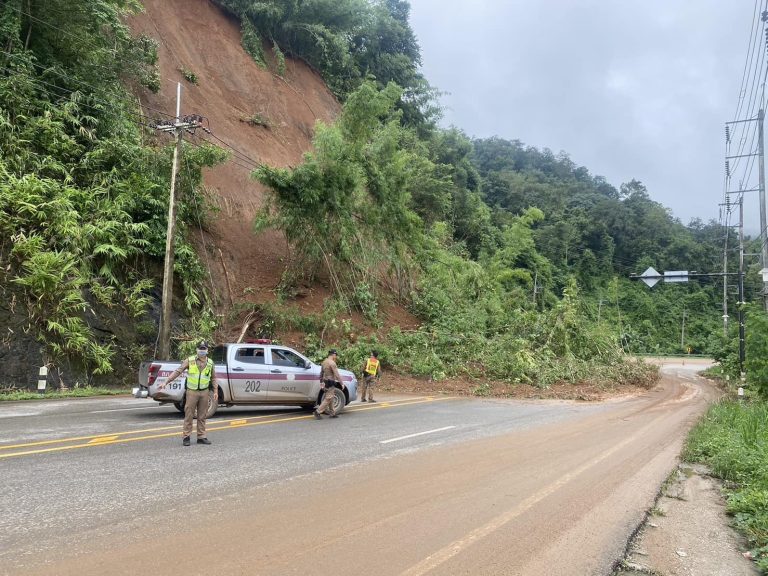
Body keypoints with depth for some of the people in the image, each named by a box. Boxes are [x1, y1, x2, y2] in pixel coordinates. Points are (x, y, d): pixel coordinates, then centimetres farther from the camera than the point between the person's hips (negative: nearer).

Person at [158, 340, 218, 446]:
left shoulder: (210, 363, 5)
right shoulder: (190, 360, -3)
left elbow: (213, 378, 13)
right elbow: (177, 372, -5)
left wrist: (215, 391, 8)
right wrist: (166, 382, -11)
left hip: (204, 392, 3)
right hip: (192, 392, -3)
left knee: (202, 416, 9)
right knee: (189, 415, 1)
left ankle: (201, 437, 18)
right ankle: (186, 436, 10)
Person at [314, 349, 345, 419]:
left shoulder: (324, 362, 12)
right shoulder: (332, 363, -17)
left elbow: (321, 373, 19)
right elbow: (337, 374, -19)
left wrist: (322, 382, 26)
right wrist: (342, 383, -12)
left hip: (325, 383, 10)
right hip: (330, 384, -10)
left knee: (330, 398, 16)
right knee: (328, 399, -6)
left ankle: (332, 413, 21)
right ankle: (317, 412, -8)